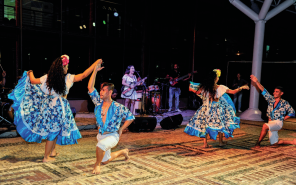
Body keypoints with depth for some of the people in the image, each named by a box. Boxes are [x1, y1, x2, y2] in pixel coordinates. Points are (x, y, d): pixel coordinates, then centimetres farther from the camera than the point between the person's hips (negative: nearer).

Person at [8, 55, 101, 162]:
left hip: (48, 105, 4)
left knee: (55, 129, 22)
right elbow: (84, 75, -8)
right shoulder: (68, 78, -11)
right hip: (60, 107, -4)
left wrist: (30, 73, 30)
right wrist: (96, 63, -1)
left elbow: (33, 81, 8)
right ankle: (46, 157, 14)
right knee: (53, 131, 6)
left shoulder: (47, 78, -3)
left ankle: (52, 151, 33)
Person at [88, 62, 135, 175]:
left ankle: (97, 164, -11)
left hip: (112, 136, -6)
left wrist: (121, 129, -9)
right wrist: (95, 71, -16)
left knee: (100, 145, -39)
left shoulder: (117, 107, -16)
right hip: (101, 135, 6)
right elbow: (90, 87, -11)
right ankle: (123, 152, 44)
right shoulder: (98, 103, -5)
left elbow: (131, 117, -8)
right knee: (105, 160, 19)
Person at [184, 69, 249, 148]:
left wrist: (191, 89, 29)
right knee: (220, 124, 17)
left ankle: (205, 143, 8)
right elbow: (233, 92, -8)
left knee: (204, 124, 10)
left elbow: (197, 92, 10)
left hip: (206, 109, 2)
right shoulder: (220, 88, -12)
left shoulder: (204, 87, -6)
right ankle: (220, 142, 26)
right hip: (217, 109, -2)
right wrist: (241, 88, 7)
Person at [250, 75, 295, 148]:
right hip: (271, 122, 5)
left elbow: (292, 112, 4)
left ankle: (258, 143, -26)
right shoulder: (271, 99, 9)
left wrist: (283, 119, -2)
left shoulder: (284, 103, 0)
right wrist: (256, 82, -10)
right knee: (274, 143, 10)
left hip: (278, 123, -5)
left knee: (265, 126, -36)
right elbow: (264, 91, 0)